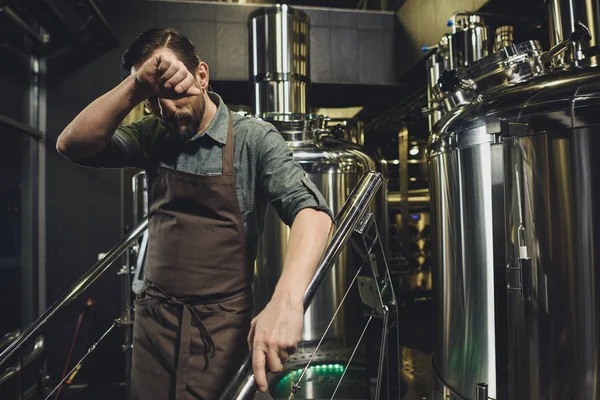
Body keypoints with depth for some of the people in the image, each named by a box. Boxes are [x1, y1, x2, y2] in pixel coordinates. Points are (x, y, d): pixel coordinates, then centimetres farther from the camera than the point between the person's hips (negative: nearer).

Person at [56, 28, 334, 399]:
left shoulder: (253, 138, -11)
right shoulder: (153, 136, 3)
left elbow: (312, 210, -24)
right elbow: (72, 145, -8)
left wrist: (287, 299, -41)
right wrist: (136, 87, -22)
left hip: (221, 325, -4)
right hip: (153, 317, 4)